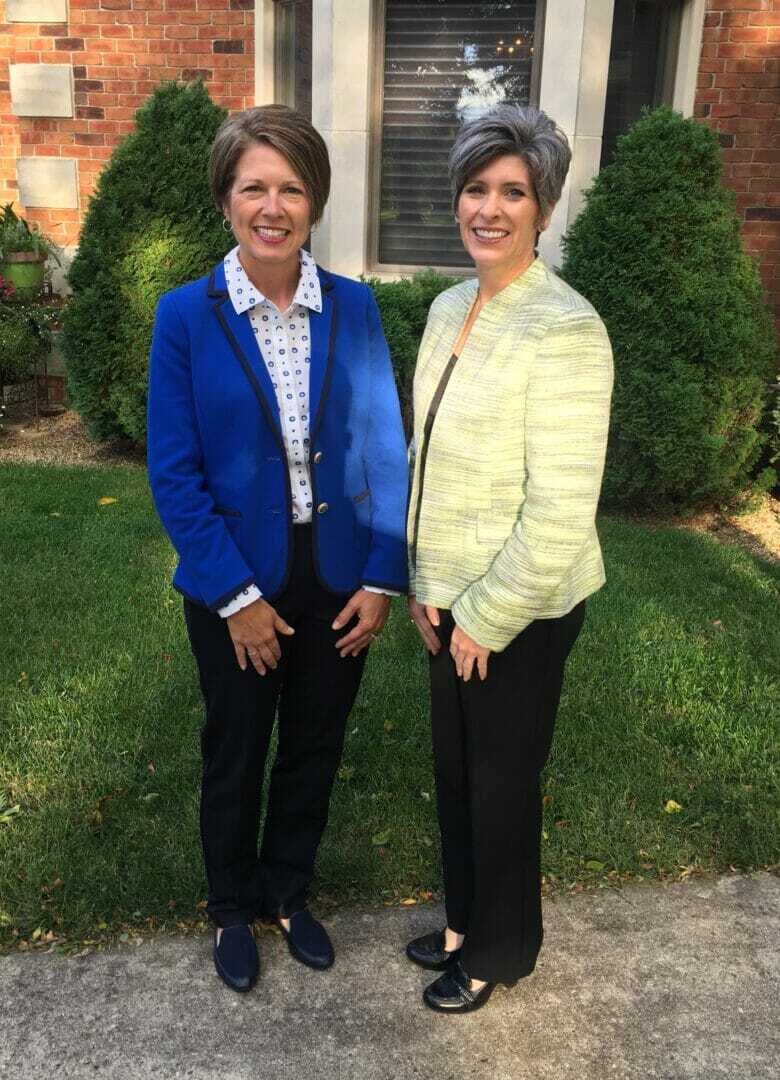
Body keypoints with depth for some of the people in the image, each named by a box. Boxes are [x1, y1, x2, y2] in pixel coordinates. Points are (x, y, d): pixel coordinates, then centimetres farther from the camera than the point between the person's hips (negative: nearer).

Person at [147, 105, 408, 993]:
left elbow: (383, 448, -3)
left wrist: (382, 578, -8)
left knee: (314, 749, 18)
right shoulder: (186, 315, -9)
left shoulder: (352, 306, -4)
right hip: (237, 587, -2)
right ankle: (231, 908, 43)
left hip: (339, 580, 2)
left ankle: (287, 888, 45)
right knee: (234, 756, 17)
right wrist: (238, 595, -14)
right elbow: (173, 473, -11)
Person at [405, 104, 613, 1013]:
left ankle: (499, 950, 39)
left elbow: (561, 511, -23)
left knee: (501, 781, 12)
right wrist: (425, 584, 6)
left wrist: (487, 619, -15)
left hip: (520, 612, -7)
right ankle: (465, 919, 46)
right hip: (453, 599, 7)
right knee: (454, 768, 21)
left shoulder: (563, 330, -21)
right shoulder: (450, 309, 3)